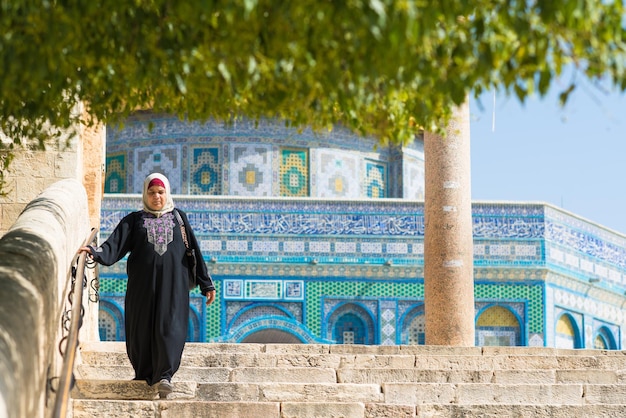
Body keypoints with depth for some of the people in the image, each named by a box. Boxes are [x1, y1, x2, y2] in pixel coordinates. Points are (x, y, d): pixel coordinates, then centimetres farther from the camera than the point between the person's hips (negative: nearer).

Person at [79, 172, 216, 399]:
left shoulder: (179, 218, 13)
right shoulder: (134, 220, 12)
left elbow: (194, 251, 12)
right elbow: (115, 245, -1)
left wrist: (206, 284, 8)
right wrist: (95, 252, -21)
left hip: (173, 285, -1)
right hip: (143, 285, 1)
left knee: (170, 328, -13)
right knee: (142, 329, 1)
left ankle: (164, 376, -18)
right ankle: (144, 374, 13)